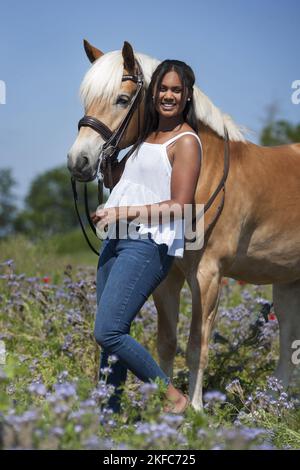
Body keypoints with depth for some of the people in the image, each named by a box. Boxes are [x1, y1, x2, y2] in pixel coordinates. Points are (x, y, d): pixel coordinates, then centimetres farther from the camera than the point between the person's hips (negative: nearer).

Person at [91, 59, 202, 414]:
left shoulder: (185, 141, -7)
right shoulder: (147, 136, 19)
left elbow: (180, 206, -13)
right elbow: (116, 179, 29)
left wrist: (125, 212, -17)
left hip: (148, 245, -9)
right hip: (116, 240, 9)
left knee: (107, 332, -16)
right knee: (111, 334, 7)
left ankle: (172, 397, -5)